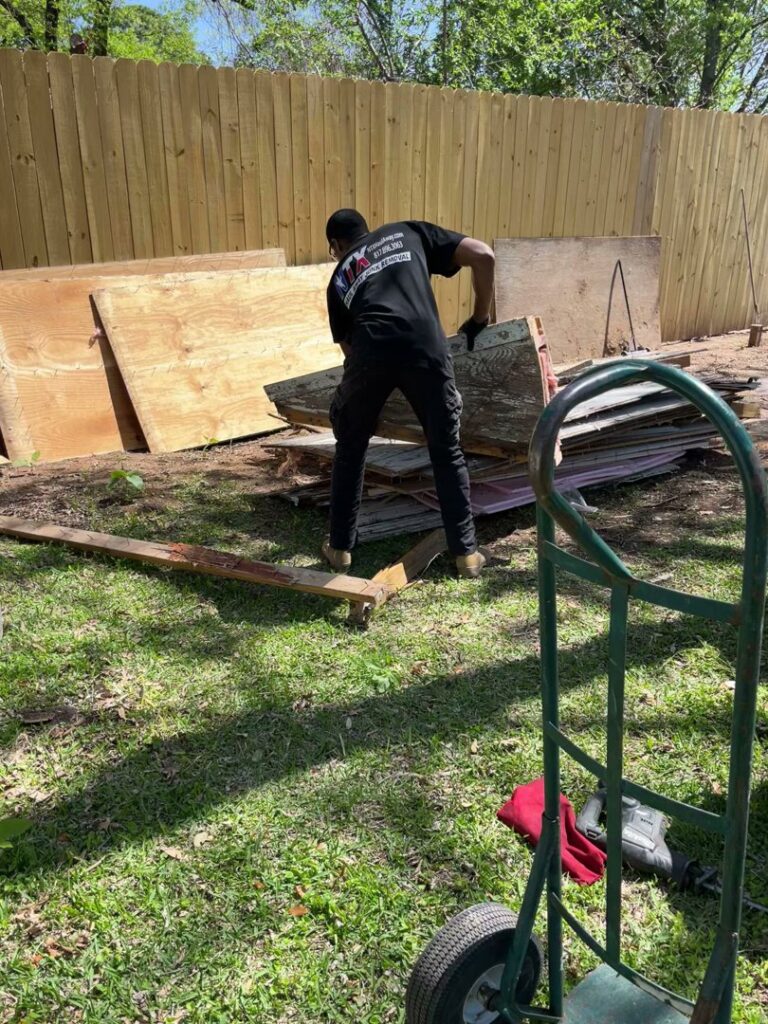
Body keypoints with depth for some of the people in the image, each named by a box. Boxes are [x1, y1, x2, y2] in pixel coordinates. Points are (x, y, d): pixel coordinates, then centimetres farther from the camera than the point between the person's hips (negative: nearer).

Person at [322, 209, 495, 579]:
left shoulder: (340, 276, 32)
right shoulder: (409, 232, 30)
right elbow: (483, 255, 20)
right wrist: (480, 319, 29)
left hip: (371, 352, 1)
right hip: (425, 346, 0)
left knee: (350, 449, 23)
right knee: (447, 452, 16)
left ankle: (340, 547, 30)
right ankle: (466, 552, 20)